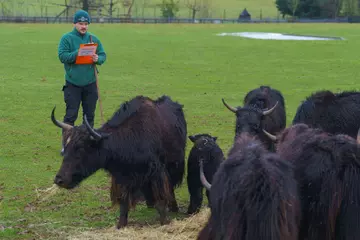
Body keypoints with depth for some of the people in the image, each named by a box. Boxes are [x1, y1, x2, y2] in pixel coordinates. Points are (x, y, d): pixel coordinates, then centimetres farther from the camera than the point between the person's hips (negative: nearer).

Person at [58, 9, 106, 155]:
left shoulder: (93, 39, 7)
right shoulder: (67, 38, -4)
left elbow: (103, 55, 9)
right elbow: (62, 56, -13)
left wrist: (98, 59, -14)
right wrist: (77, 53, -25)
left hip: (90, 84, 4)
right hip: (72, 84, -4)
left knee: (89, 114, 11)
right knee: (71, 115, -4)